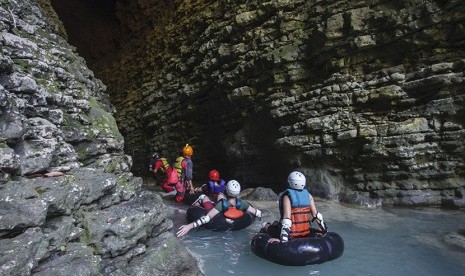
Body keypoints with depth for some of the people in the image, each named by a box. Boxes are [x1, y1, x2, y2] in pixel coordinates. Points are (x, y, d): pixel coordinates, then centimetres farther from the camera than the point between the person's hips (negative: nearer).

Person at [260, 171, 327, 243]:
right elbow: (316, 215, 2)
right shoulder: (308, 195, 0)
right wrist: (324, 229, 14)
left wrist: (283, 239, -25)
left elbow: (287, 219, -24)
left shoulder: (287, 196, -15)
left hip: (292, 234, -5)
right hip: (306, 233, 5)